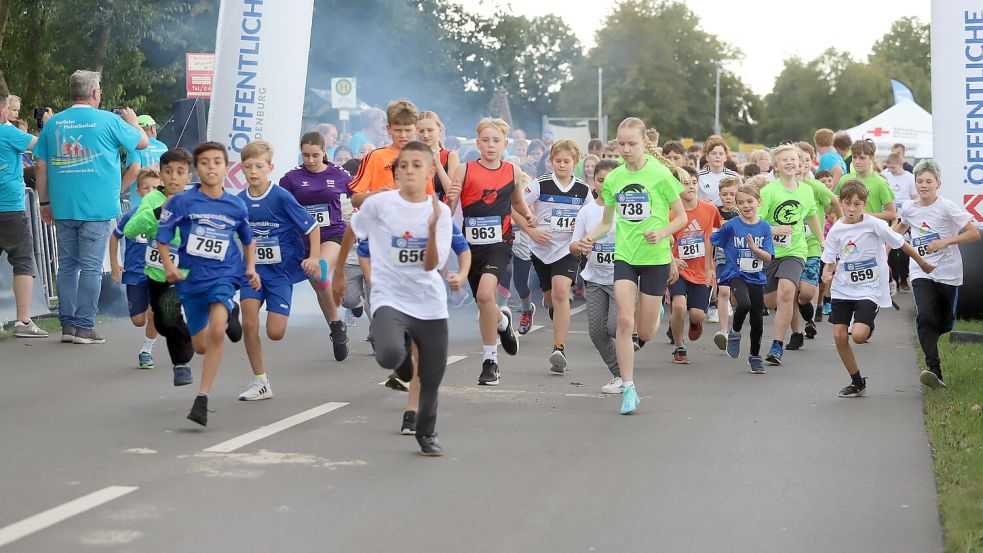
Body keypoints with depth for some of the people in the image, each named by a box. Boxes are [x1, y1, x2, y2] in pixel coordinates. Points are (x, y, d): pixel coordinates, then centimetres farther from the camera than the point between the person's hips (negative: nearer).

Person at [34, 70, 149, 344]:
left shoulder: (53, 123, 6)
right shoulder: (109, 121, -5)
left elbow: (41, 167, 8)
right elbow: (142, 142, 9)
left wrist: (44, 202, 16)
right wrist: (132, 121, 28)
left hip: (63, 208, 4)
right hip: (97, 208, -4)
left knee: (67, 265, 11)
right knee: (90, 268, 0)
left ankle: (67, 325, 13)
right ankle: (84, 327, 1)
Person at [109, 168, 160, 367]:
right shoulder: (130, 216, -6)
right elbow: (115, 237, 11)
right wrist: (114, 265, 9)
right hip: (134, 274, 1)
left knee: (154, 313, -17)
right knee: (138, 320, 2)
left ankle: (147, 351, 5)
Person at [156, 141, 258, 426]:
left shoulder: (236, 206, 0)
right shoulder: (182, 201, -7)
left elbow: (248, 240, 17)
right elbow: (163, 237, 0)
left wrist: (251, 268, 3)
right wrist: (168, 265, -15)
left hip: (224, 276, -1)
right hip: (191, 278, 1)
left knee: (216, 331, -28)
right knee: (200, 346, 14)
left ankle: (202, 398, -19)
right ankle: (229, 313, 49)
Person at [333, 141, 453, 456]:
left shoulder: (440, 212, -4)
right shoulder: (379, 204, -8)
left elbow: (431, 265, -11)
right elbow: (352, 233, 11)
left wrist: (432, 228, -26)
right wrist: (338, 273, 18)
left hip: (430, 304, 2)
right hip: (389, 298, -2)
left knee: (432, 376, 9)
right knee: (389, 354, -31)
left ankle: (427, 434, 37)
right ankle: (404, 352, 10)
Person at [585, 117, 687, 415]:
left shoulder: (660, 174, -8)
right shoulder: (613, 179, 3)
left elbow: (681, 217, -2)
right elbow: (607, 221, 13)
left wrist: (662, 234, -20)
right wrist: (591, 237, -7)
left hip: (655, 258, -2)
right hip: (624, 256, 3)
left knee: (645, 331, 4)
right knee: (624, 321, -12)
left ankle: (655, 312, 43)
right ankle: (629, 389, -5)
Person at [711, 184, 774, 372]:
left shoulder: (764, 227, -1)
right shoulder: (731, 226, -7)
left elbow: (768, 257, -3)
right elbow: (711, 241, 3)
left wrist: (755, 248, -21)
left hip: (756, 278, 3)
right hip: (736, 274, -3)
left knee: (757, 319, 7)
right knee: (744, 304, -31)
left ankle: (755, 356, 28)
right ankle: (734, 332, -1)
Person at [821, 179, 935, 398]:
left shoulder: (875, 225, -11)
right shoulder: (836, 230, -2)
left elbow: (901, 243, 0)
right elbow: (829, 261, 7)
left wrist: (923, 264, 10)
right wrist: (827, 273, -16)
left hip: (869, 290, -4)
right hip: (843, 289, 4)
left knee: (858, 336, -20)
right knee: (839, 336, -3)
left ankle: (867, 327, 20)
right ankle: (857, 382, 15)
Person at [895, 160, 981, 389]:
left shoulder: (947, 207, -8)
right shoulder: (909, 208, 5)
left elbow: (974, 233, -10)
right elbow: (900, 227, 29)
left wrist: (945, 242, -19)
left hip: (947, 272, -1)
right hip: (921, 272, 1)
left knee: (944, 324, 9)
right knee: (924, 316, -21)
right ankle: (934, 370, -27)